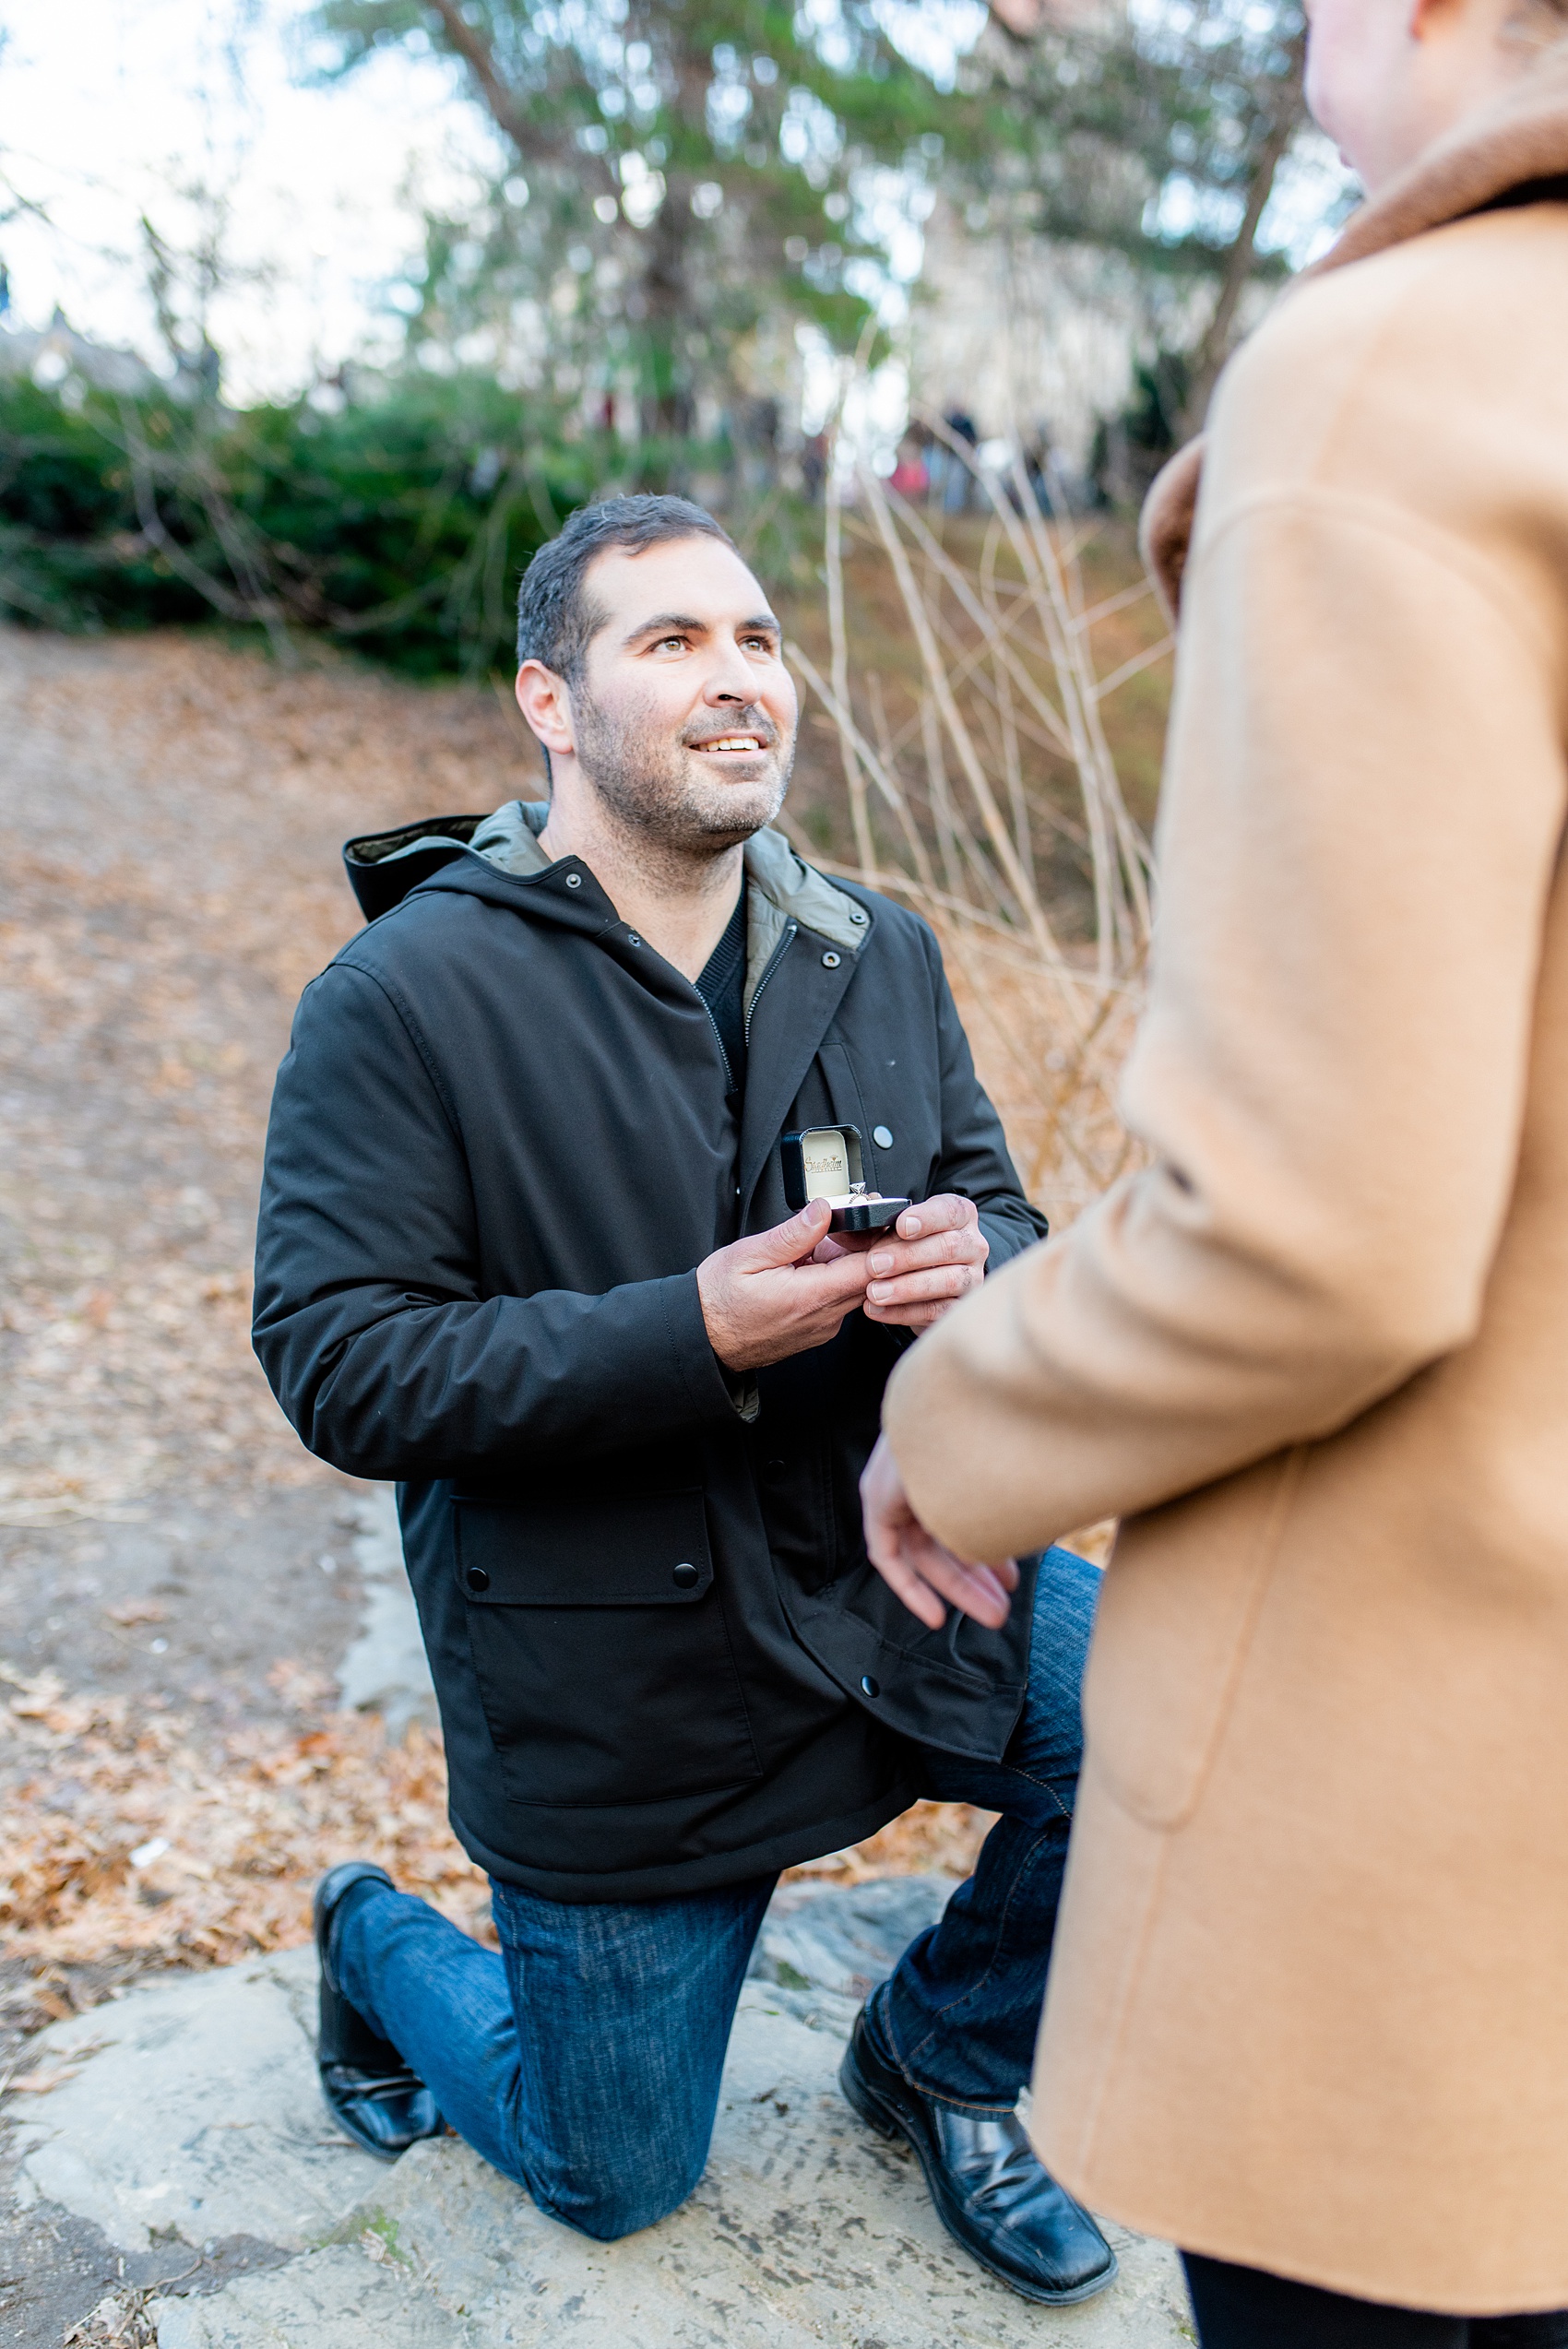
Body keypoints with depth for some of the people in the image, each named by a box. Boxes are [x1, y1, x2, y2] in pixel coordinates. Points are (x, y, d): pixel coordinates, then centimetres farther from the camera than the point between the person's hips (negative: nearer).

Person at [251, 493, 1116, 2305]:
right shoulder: (406, 997, -16)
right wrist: (693, 1334, -30)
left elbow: (994, 1203, 8)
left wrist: (976, 1265, -18)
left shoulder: (874, 955, 1)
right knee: (618, 2180, 11)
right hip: (614, 1676, -4)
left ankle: (941, 2057, 15)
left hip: (892, 1571, 5)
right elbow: (341, 1366, -19)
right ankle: (379, 1946, 44)